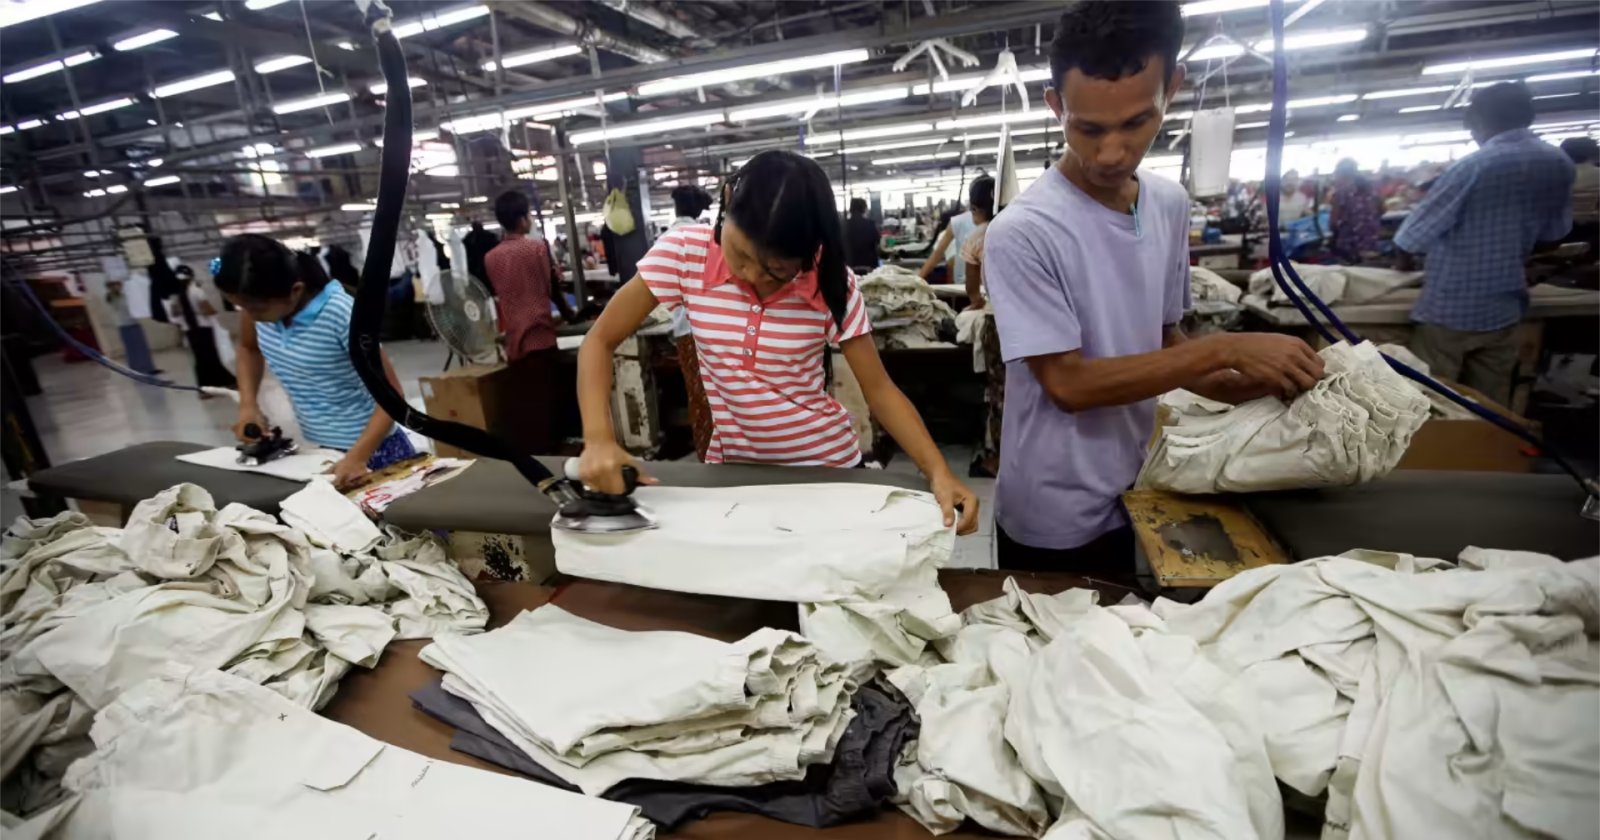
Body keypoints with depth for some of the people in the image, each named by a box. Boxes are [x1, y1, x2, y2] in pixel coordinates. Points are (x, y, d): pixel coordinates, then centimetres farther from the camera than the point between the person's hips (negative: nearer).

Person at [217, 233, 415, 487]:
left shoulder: (342, 316, -25)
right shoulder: (257, 303, -6)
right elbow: (249, 348, 16)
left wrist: (357, 457, -32)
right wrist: (248, 405, 0)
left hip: (371, 448, -6)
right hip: (317, 450, 6)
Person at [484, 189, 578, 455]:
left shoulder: (490, 258, 7)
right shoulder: (539, 246, -5)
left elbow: (497, 296, 16)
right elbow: (554, 288, 0)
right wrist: (570, 315, 15)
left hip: (513, 341, 5)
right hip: (540, 336, -5)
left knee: (526, 404, 12)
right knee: (545, 402, 2)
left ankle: (527, 455, 17)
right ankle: (545, 454, 6)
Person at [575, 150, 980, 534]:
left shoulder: (832, 284, -15)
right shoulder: (683, 253, -15)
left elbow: (879, 390, -11)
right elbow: (600, 341, -9)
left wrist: (939, 473, -24)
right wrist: (599, 439, -25)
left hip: (827, 464, 0)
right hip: (731, 468, 1)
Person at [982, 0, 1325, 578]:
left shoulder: (1170, 206, -1)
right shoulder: (1022, 232, -22)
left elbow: (1164, 342, 8)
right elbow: (1068, 383, -23)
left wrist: (1252, 389, -8)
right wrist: (1226, 348, -21)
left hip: (1134, 500, 6)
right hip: (1051, 523, -5)